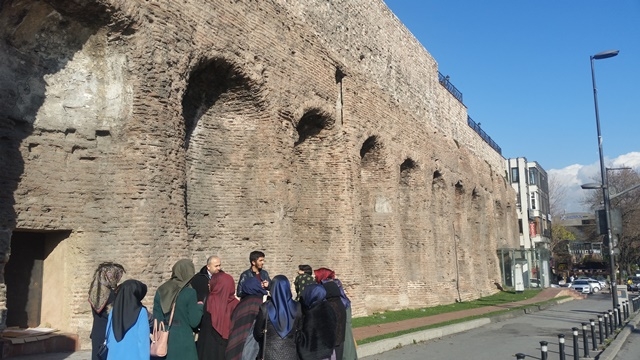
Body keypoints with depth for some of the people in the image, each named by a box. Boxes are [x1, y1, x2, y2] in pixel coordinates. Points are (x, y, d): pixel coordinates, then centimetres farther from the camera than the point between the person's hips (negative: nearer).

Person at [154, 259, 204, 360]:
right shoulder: (190, 293, -10)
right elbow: (194, 322, -10)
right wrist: (200, 306, 6)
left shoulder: (160, 291, 4)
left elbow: (156, 319, 6)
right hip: (183, 342, -5)